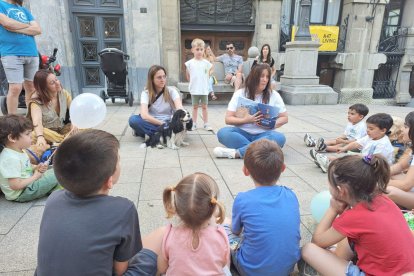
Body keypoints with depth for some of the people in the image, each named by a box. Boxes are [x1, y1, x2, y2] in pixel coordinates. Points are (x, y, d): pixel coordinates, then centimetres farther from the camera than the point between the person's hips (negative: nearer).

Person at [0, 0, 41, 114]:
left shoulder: (24, 10, 23)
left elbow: (38, 30, 8)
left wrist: (16, 28, -4)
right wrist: (27, 26, 6)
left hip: (32, 53, 5)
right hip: (11, 53, -5)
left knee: (32, 88, 2)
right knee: (15, 88, -11)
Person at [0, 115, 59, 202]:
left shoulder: (19, 151, 3)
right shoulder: (11, 158, -28)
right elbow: (16, 185, -30)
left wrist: (36, 167, 0)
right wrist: (35, 176, -18)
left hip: (28, 183, 11)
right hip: (20, 193, -11)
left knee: (53, 170, 16)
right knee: (55, 175, -16)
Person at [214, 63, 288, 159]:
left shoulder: (274, 95, 3)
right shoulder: (240, 94, 1)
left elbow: (284, 118, 6)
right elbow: (228, 119, -3)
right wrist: (245, 120, -21)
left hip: (264, 134, 1)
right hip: (242, 133, 0)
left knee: (280, 137, -33)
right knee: (223, 133, -29)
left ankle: (237, 152, -36)